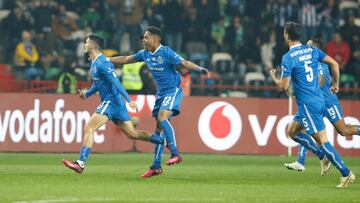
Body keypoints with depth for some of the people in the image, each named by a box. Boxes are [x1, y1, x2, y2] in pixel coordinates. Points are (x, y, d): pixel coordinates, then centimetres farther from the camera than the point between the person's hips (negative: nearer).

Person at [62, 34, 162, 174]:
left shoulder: (101, 63, -15)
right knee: (132, 133, 11)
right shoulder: (94, 63, 17)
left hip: (111, 101, -10)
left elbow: (116, 82, -21)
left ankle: (80, 163, -16)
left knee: (89, 128, -13)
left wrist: (129, 100, -26)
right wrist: (86, 95, 13)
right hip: (110, 102, 10)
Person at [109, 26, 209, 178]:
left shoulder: (166, 53, -16)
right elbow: (127, 59, 19)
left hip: (173, 90, -8)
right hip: (161, 92, 8)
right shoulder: (145, 54, 6)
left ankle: (175, 154, -24)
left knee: (162, 118, -27)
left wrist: (199, 69, -41)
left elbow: (183, 63, -24)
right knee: (159, 127, 6)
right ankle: (156, 167, 8)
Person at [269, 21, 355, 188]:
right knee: (292, 131, 20)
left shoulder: (288, 58, -14)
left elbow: (284, 86, -14)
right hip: (319, 99, 8)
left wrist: (273, 77, 7)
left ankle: (346, 173, -6)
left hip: (308, 104, -8)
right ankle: (323, 157, 15)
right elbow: (334, 64, 6)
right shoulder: (312, 50, 7)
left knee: (322, 140, -5)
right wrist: (335, 84, 19)